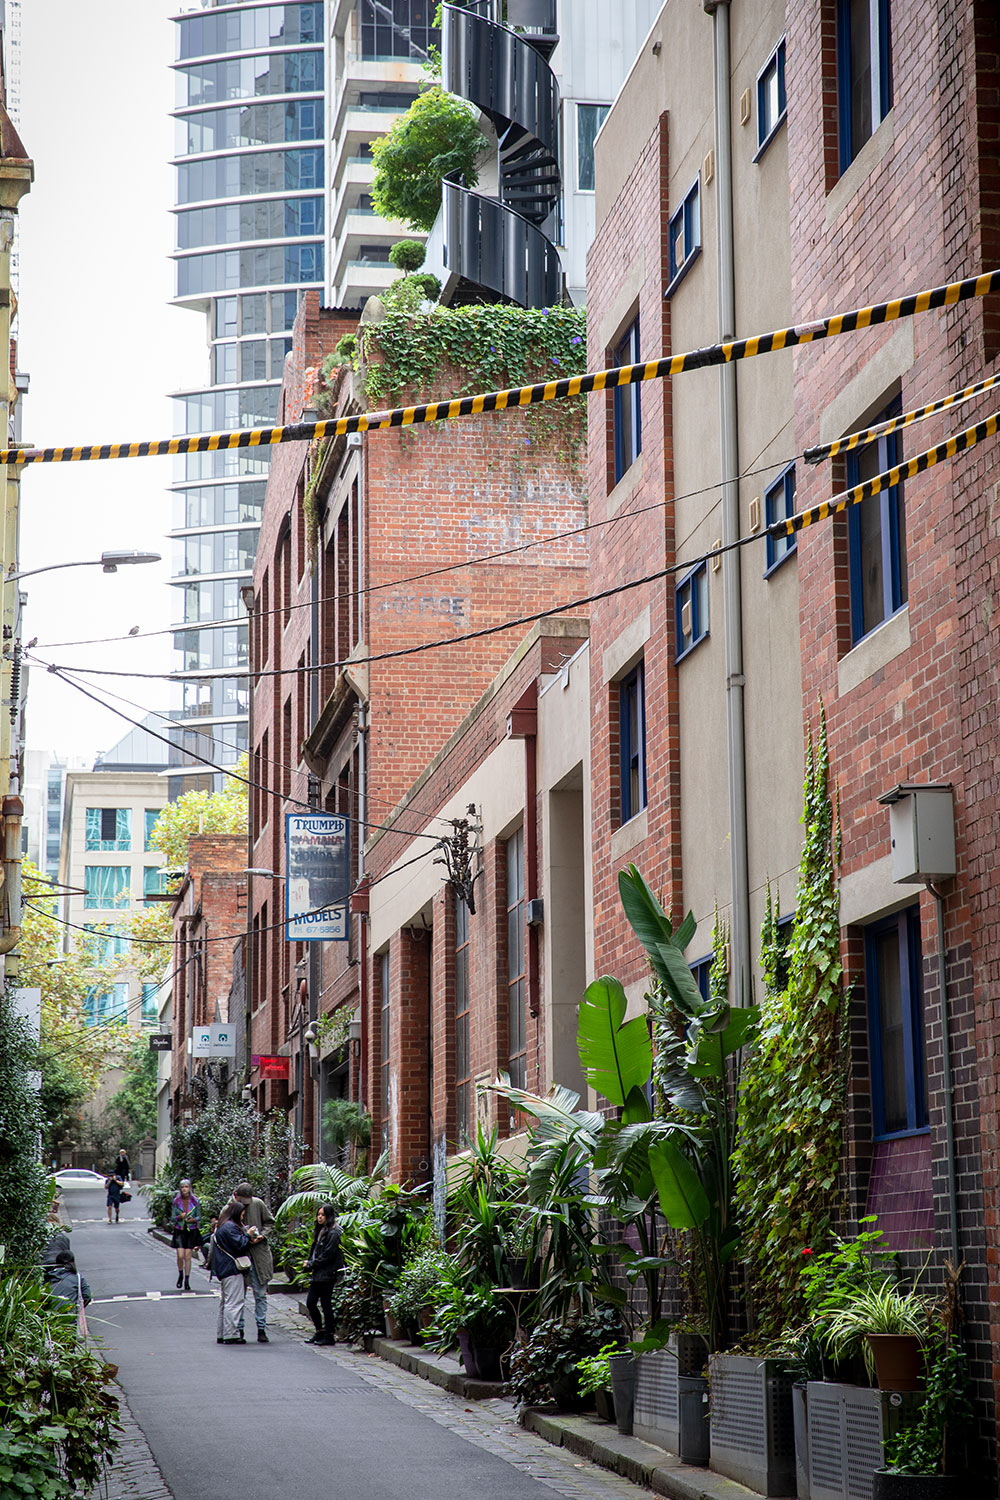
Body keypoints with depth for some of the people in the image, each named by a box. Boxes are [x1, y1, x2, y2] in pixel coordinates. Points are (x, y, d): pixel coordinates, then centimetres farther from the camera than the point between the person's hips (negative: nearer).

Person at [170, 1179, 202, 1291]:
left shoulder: (195, 1202, 0)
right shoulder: (176, 1202, 1)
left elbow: (199, 1217, 5)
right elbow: (172, 1218, 3)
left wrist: (193, 1220, -15)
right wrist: (179, 1217, -17)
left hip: (191, 1231, 0)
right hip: (179, 1231, 0)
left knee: (188, 1256, 0)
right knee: (180, 1255, -9)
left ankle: (187, 1280, 9)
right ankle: (180, 1275, 17)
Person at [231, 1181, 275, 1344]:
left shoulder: (258, 1204, -2)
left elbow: (270, 1222, 11)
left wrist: (262, 1235, -7)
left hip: (259, 1255, 1)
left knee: (261, 1294, 4)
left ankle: (261, 1329, 9)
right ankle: (239, 1329, 10)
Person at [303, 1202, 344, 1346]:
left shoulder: (333, 1233, -12)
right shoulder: (320, 1231, 16)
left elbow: (327, 1255, -17)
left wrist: (311, 1265, -11)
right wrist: (309, 1263, 4)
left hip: (327, 1274, -9)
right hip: (317, 1275, 9)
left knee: (326, 1304, -4)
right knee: (310, 1303, 9)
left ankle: (330, 1335, 4)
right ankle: (320, 1332, 20)